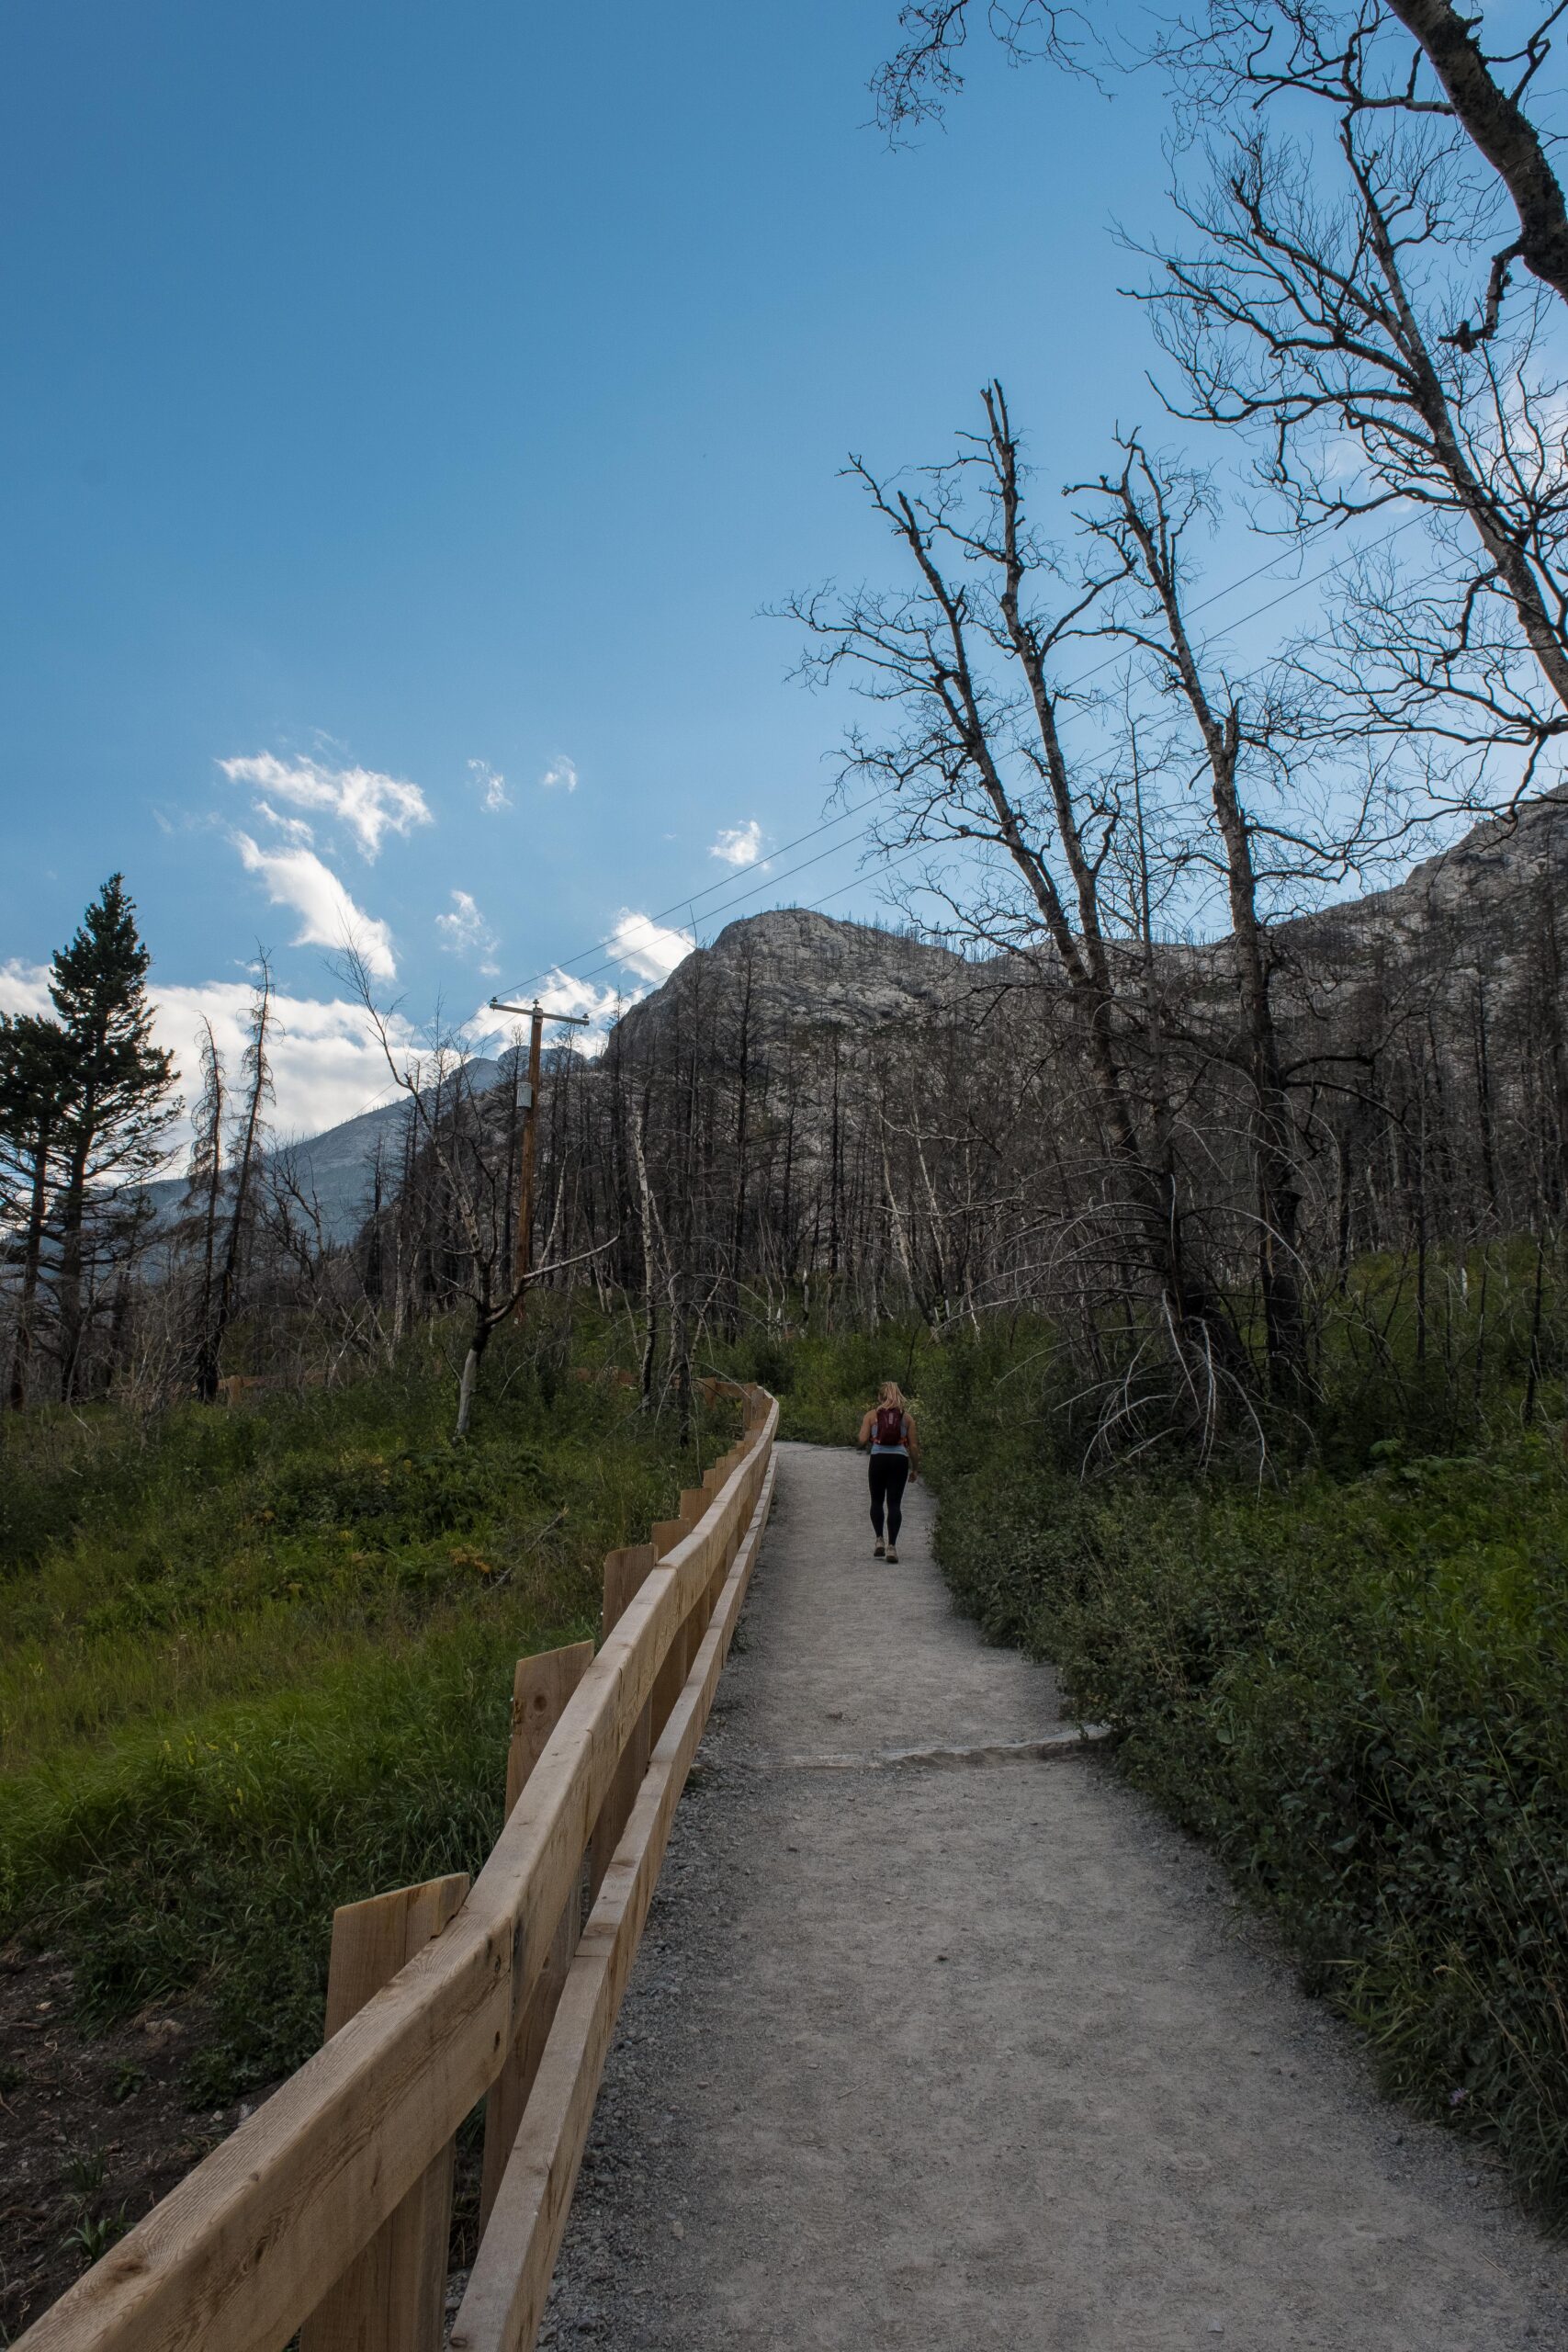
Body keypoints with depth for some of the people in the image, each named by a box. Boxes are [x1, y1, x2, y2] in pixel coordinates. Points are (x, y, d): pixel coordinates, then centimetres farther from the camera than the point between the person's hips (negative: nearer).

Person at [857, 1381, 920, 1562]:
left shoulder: (872, 1415, 4)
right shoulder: (907, 1416, 7)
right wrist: (915, 1468, 14)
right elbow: (913, 1445, 5)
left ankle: (879, 1540, 4)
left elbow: (862, 1440, -3)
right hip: (900, 1460, 1)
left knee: (877, 1501, 16)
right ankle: (892, 1546, -5)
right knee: (894, 1504, 2)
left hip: (879, 1459, -1)